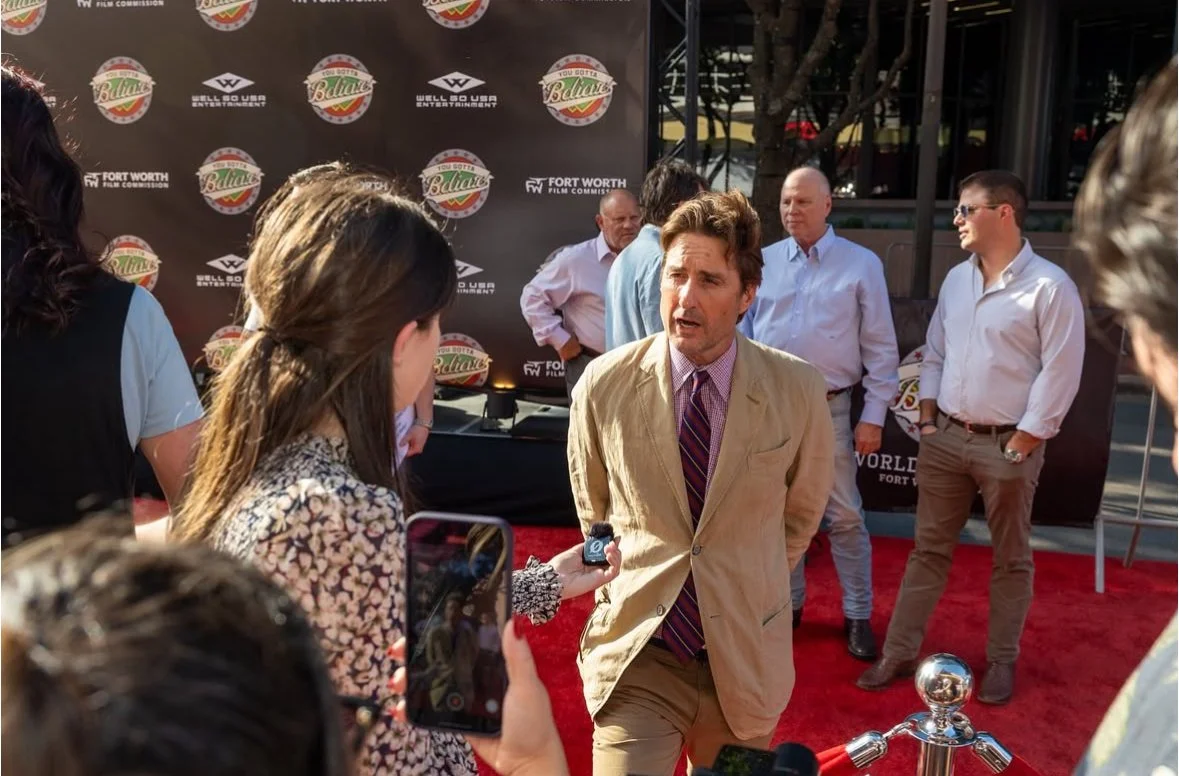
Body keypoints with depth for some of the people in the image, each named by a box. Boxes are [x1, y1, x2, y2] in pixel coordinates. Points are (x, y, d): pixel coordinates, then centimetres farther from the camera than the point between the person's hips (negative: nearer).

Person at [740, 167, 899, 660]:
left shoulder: (861, 264, -4)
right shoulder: (764, 262, 3)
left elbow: (880, 346, -3)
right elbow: (744, 331, 8)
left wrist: (874, 414, -6)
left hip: (829, 409, -3)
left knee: (844, 516, 4)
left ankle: (858, 616, 18)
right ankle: (786, 603, 29)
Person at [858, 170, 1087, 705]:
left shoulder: (1050, 287, -12)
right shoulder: (956, 279, 9)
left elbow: (1060, 374, -13)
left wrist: (1022, 444, -13)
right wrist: (928, 420, 6)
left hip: (1008, 444, -5)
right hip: (946, 437, 6)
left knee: (1010, 560, 11)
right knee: (929, 550, 10)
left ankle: (1002, 661, 25)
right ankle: (898, 653, 17)